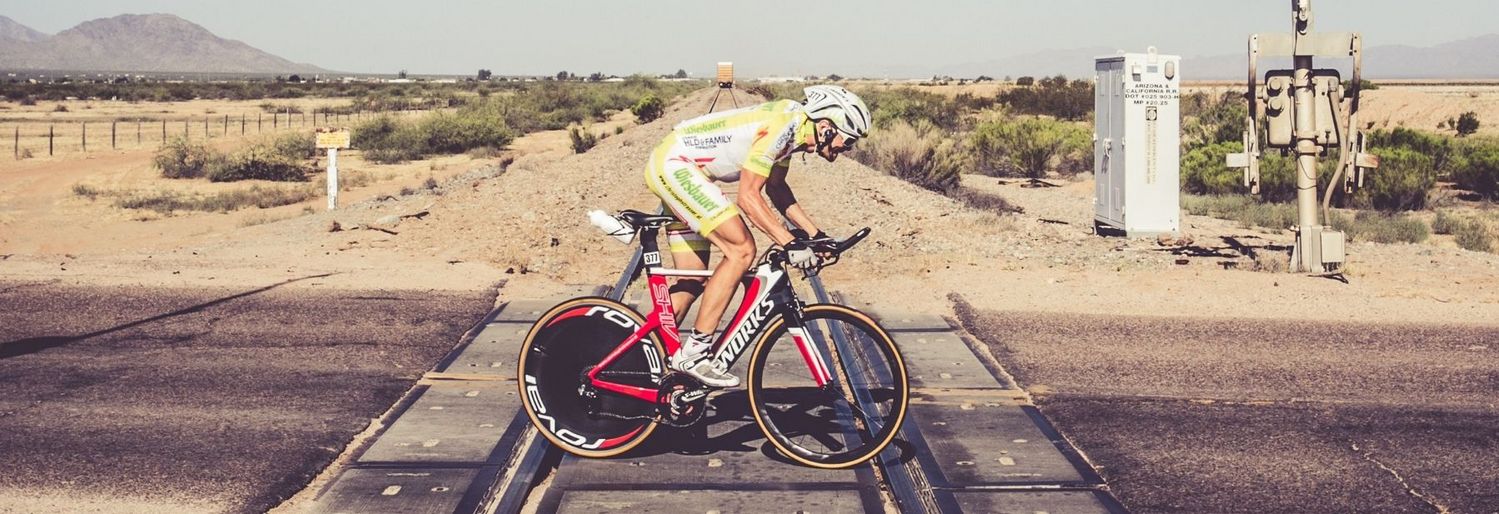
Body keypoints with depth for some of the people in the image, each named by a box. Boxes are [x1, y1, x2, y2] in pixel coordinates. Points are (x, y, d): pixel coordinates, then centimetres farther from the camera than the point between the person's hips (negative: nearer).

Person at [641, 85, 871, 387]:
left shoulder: (793, 129, 7)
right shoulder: (782, 125, -21)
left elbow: (776, 187, 19)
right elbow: (748, 196, -23)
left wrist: (815, 234, 14)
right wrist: (790, 244, -24)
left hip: (673, 170, 10)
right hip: (674, 166, -10)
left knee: (692, 282, 10)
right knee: (741, 250, -16)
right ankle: (693, 353, -15)